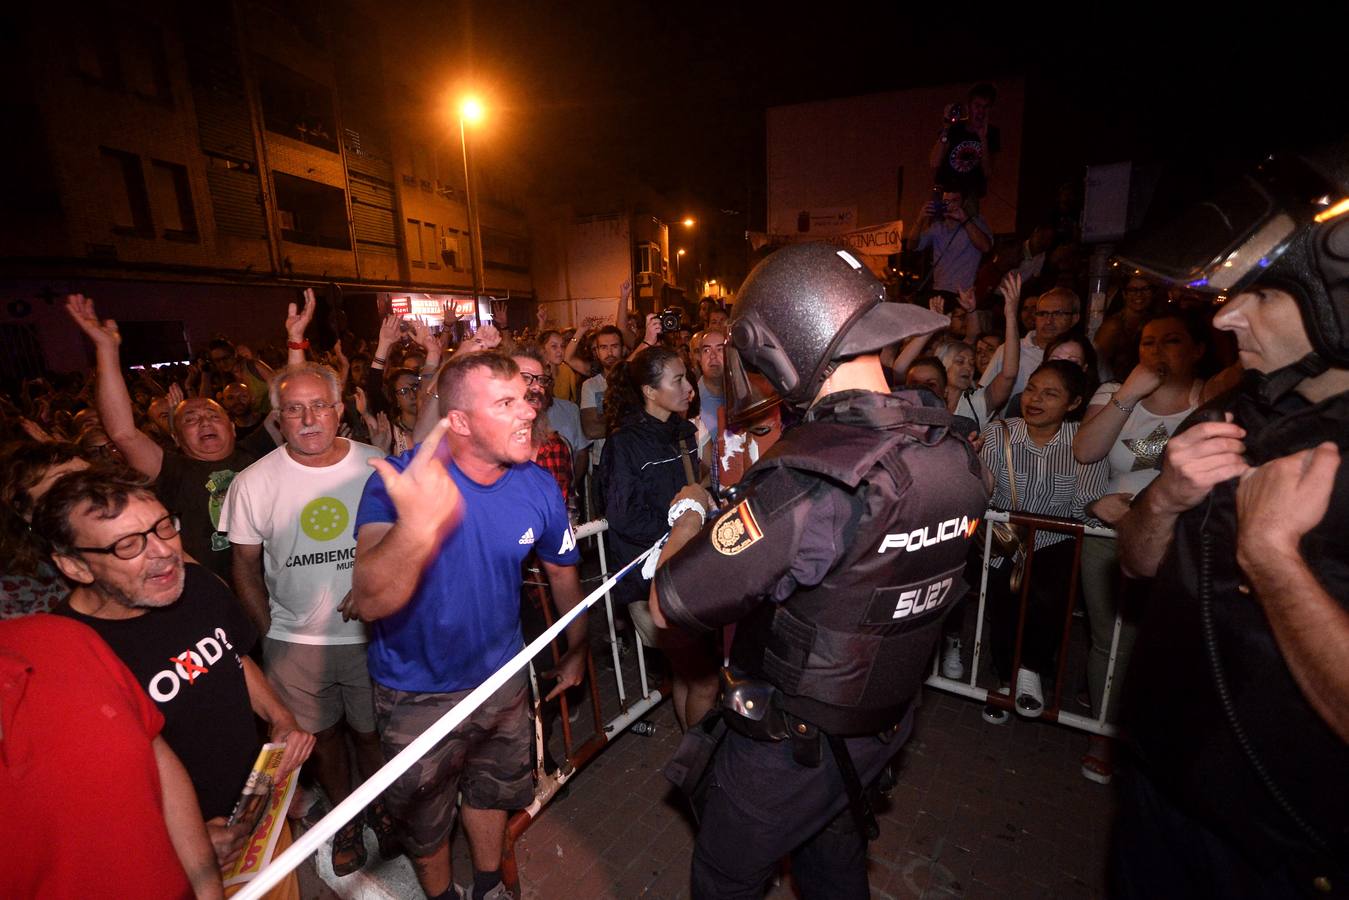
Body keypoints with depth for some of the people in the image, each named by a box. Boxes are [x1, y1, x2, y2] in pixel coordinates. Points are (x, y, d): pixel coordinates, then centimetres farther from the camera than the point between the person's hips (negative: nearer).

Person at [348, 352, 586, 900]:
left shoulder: (538, 488, -16)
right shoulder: (399, 482, -27)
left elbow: (562, 571, 2)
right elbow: (370, 603, -40)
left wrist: (577, 651, 12)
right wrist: (417, 526, -60)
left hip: (500, 675, 3)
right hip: (417, 691, -3)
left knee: (494, 789, 28)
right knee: (423, 820, 22)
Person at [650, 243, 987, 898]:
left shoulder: (812, 481, -37)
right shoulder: (950, 449, -10)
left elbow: (668, 604, -29)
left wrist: (690, 513, -11)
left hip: (796, 740, -6)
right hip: (889, 718, 7)